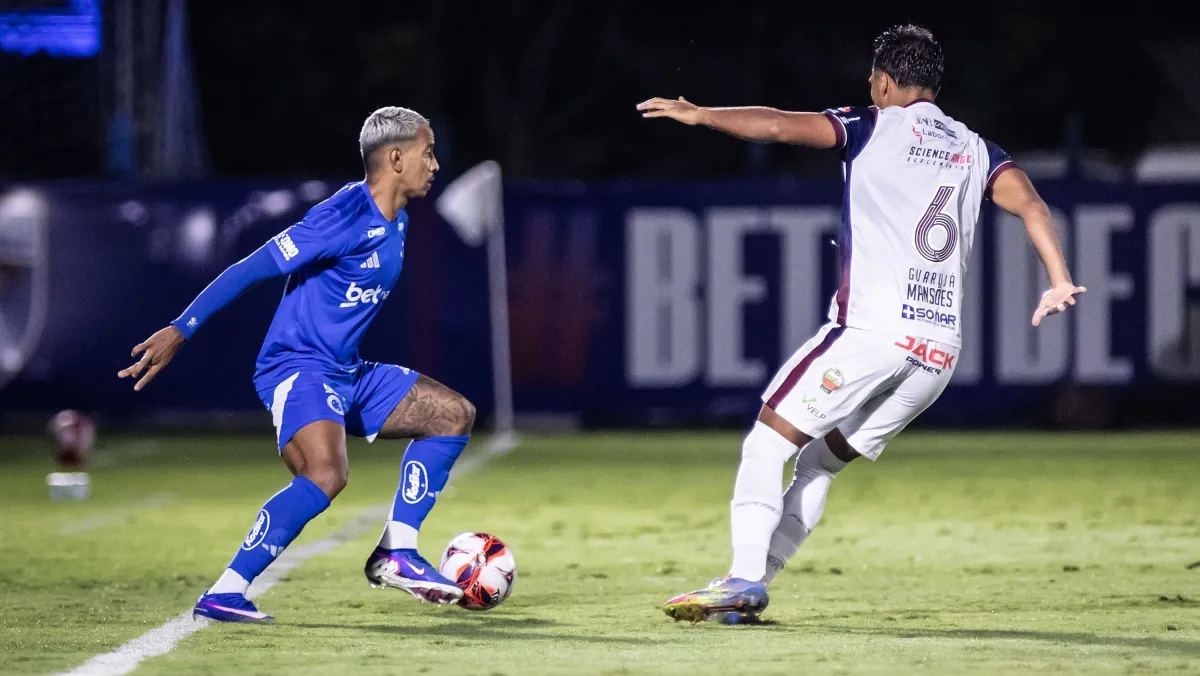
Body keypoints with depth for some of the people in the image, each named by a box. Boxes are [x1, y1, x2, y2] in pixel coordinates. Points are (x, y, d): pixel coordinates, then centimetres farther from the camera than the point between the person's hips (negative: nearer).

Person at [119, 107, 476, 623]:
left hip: (346, 377, 10)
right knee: (326, 475, -33)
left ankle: (395, 553, 10)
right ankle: (224, 594, -30)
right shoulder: (347, 216, -18)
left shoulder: (395, 222, 10)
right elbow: (251, 269, -19)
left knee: (454, 413, 12)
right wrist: (180, 331, -21)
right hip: (298, 370, -10)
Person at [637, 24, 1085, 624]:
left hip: (870, 329, -6)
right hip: (940, 351, 6)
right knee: (821, 463, 17)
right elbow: (1028, 202, 4)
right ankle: (752, 583, 10)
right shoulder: (976, 151, 20)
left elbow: (780, 126, -5)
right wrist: (1060, 282, -3)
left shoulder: (874, 127, 7)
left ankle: (744, 580, -15)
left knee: (766, 444, 0)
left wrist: (699, 115, 4)